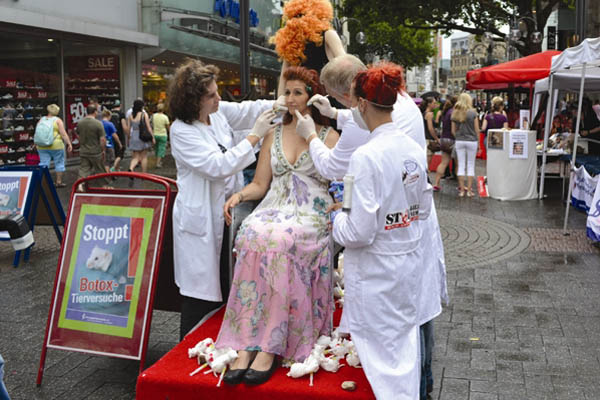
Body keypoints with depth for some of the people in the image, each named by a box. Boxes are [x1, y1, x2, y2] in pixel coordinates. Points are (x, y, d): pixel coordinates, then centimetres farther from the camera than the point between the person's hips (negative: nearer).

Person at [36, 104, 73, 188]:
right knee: (59, 163, 8)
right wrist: (69, 143, -9)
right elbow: (63, 134, -11)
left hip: (42, 146, 4)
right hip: (56, 146, -4)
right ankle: (59, 182, 12)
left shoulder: (41, 120, 8)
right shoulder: (57, 120, -5)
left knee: (43, 164, 7)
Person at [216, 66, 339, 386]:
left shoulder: (329, 136, 9)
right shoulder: (274, 134, 19)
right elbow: (260, 184, 15)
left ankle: (270, 349, -33)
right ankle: (246, 347, -34)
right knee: (253, 236, -32)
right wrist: (239, 195, -5)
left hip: (312, 215, -3)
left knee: (278, 240, -36)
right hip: (276, 208, 3)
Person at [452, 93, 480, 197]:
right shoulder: (473, 113, -7)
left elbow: (453, 130, 4)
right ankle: (469, 190, 6)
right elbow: (477, 129, -4)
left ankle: (462, 190, 7)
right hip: (472, 141, -2)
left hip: (459, 141, 2)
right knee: (471, 165, 6)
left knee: (461, 165, 6)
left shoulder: (455, 113, 1)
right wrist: (478, 140, 7)